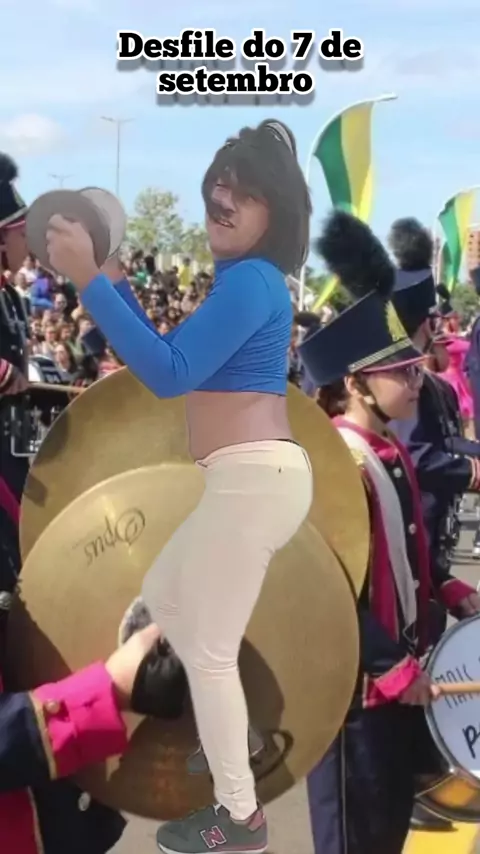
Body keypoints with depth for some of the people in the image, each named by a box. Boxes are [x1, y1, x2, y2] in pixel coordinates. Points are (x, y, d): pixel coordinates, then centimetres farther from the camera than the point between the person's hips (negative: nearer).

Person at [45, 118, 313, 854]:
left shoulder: (251, 280, -14)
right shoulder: (244, 280, 19)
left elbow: (169, 372, -23)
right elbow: (171, 354, 22)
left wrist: (88, 281, -22)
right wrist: (113, 281, 15)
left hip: (252, 479, -11)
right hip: (254, 479, 11)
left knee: (208, 649, 0)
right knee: (163, 596, 27)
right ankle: (232, 731, 38)